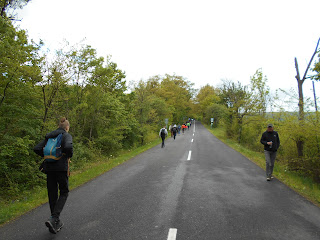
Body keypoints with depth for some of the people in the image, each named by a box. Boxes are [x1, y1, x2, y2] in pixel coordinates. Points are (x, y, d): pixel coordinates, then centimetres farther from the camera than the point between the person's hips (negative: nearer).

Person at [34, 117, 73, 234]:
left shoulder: (49, 136, 13)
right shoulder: (67, 135, -5)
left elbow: (37, 149, 9)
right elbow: (68, 147, -25)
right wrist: (69, 155, -4)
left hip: (49, 167, 6)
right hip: (61, 167, -5)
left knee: (52, 194, 11)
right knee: (64, 193, 8)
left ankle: (57, 223, 21)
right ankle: (53, 219, -9)